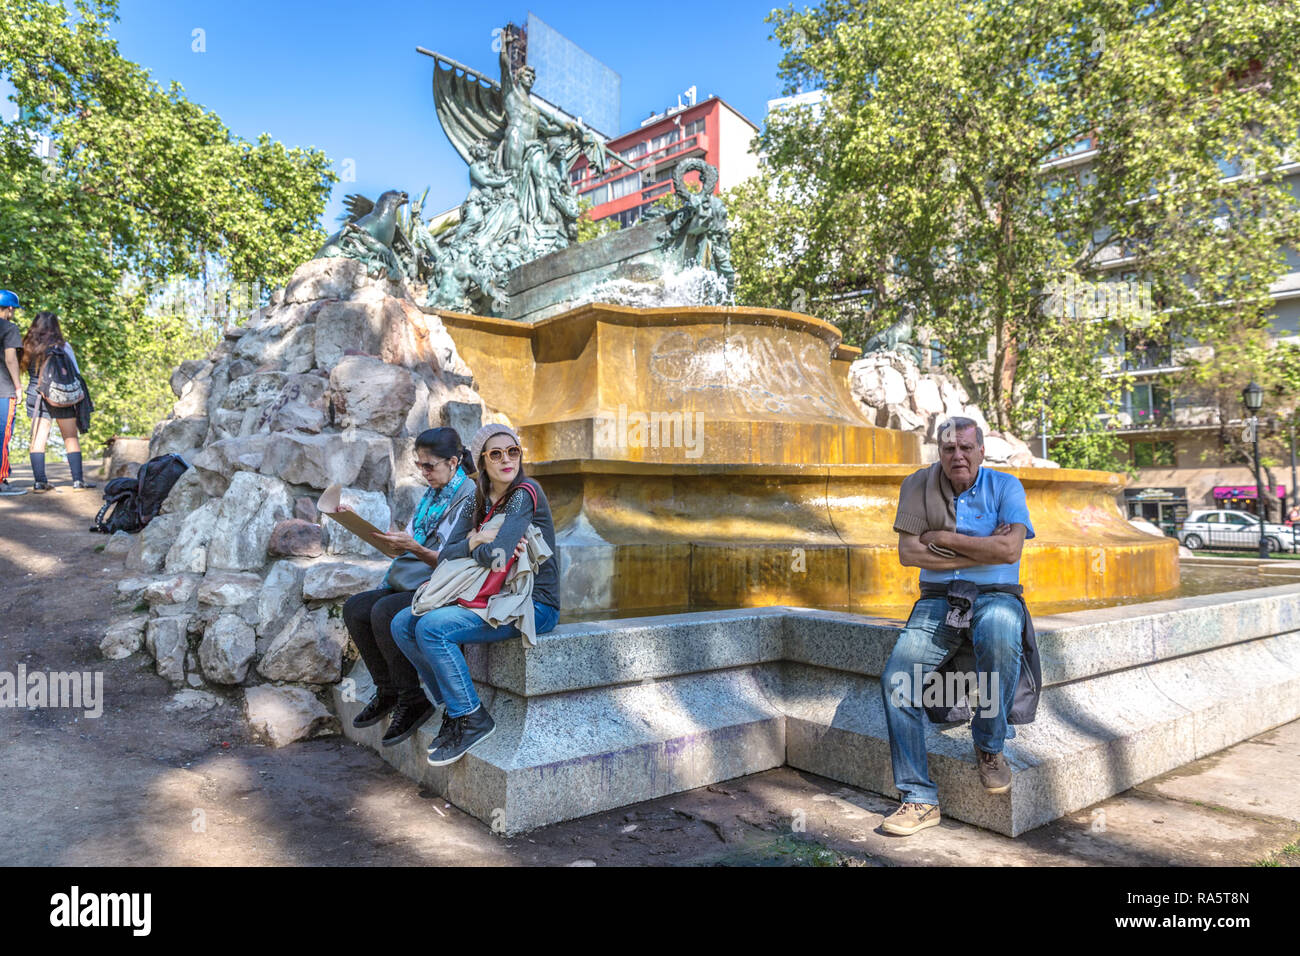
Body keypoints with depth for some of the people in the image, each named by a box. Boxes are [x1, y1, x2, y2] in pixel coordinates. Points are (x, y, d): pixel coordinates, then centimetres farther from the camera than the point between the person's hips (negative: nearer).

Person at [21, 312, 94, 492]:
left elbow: (27, 371, 6)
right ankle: (78, 480, 3)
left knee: (38, 439, 5)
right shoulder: (62, 346, -6)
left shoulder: (28, 347, 1)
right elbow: (75, 374, -2)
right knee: (71, 439, 3)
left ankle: (39, 481, 1)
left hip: (36, 396, 3)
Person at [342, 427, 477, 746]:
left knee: (384, 612, -27)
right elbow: (409, 545, 20)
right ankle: (387, 691, 8)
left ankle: (413, 701, -13)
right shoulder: (432, 495, 16)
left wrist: (416, 548, -27)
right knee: (355, 608, -5)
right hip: (412, 584, 9)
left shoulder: (470, 499, -13)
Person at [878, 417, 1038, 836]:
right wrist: (981, 551, -6)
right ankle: (919, 798, -11)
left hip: (995, 594, -1)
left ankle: (989, 746, -13)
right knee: (896, 678, -22)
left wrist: (944, 538, -8)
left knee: (1000, 634, -39)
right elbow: (908, 553, -3)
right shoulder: (920, 486, 7)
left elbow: (1010, 549, -12)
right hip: (938, 598, 2)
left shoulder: (1005, 486, 4)